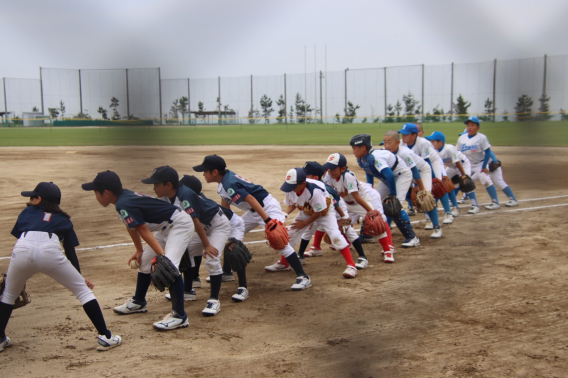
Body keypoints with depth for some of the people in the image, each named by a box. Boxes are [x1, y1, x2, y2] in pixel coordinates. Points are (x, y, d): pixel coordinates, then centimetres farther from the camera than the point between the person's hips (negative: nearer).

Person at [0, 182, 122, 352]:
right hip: (50, 251, -1)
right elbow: (70, 252, 27)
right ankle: (105, 337, 8)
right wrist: (79, 276, 34)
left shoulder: (27, 212, 32)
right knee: (83, 290, 12)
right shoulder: (63, 220, 31)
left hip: (22, 251, 1)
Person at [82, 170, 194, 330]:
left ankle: (179, 316, -23)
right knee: (144, 261, 19)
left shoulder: (124, 205, -26)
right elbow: (131, 227, 14)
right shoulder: (125, 197, 2)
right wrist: (139, 250, 21)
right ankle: (138, 302, 38)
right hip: (166, 227, 11)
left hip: (180, 224, -11)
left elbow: (144, 231, -30)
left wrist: (161, 256, -33)